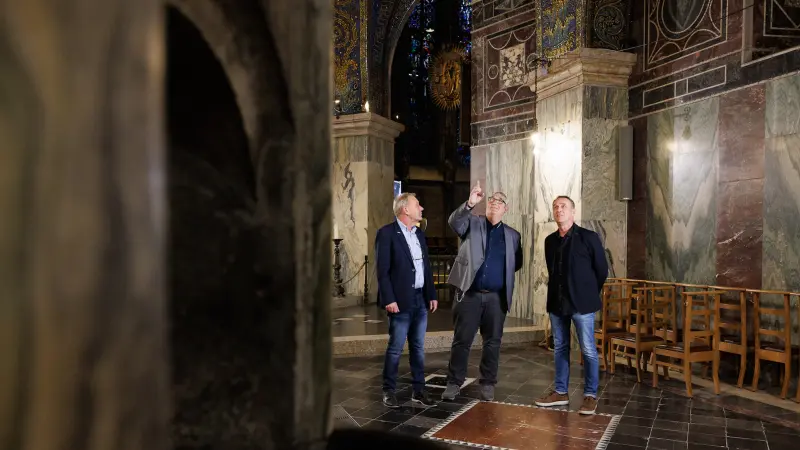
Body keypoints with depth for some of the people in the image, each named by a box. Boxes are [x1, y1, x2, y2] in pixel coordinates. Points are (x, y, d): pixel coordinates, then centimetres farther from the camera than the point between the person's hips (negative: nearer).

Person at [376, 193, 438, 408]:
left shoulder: (419, 233, 13)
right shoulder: (387, 233, -9)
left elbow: (426, 266, 15)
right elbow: (382, 270, -13)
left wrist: (432, 294, 11)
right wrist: (389, 299, -17)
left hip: (421, 299, 7)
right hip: (401, 300, -6)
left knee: (418, 347, 12)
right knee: (395, 348, 3)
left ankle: (419, 390, 22)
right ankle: (389, 391, 17)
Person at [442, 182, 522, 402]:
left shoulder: (512, 235, 12)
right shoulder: (472, 223, 4)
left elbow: (518, 262, 17)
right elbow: (454, 222, -17)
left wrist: (502, 272, 2)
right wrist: (469, 204, -32)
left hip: (497, 297, 2)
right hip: (469, 294, -2)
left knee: (492, 342, 8)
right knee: (461, 340, 3)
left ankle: (488, 384, 21)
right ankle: (454, 383, 14)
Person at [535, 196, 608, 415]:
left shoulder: (589, 237, -6)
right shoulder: (550, 240, 9)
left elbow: (602, 270, 0)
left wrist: (589, 295, 7)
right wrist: (558, 295, 15)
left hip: (581, 304, -5)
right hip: (557, 303, 5)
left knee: (588, 350, 2)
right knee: (560, 348, 12)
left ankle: (590, 396, 14)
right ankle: (560, 392, 22)